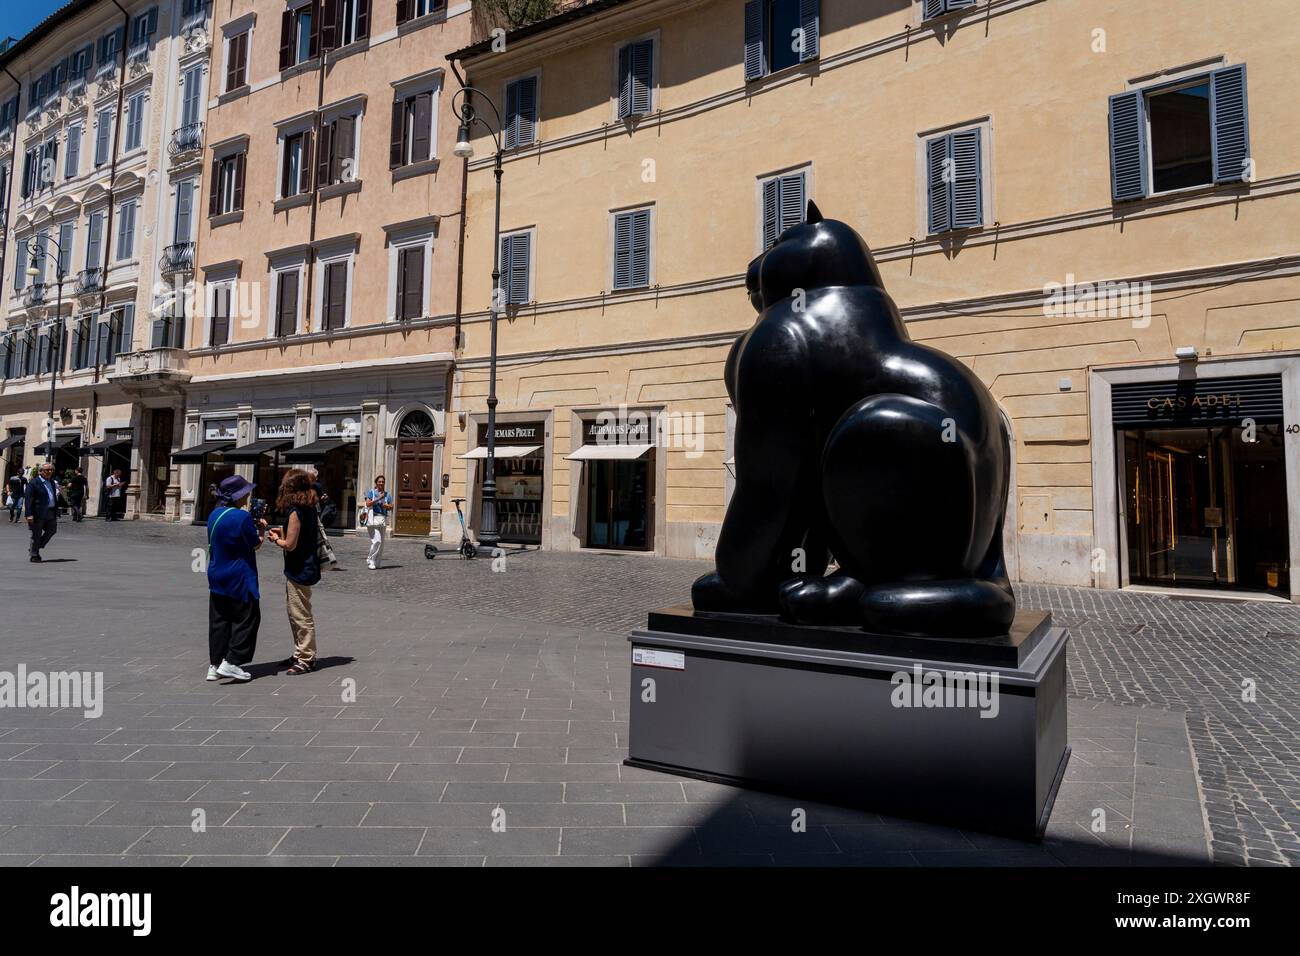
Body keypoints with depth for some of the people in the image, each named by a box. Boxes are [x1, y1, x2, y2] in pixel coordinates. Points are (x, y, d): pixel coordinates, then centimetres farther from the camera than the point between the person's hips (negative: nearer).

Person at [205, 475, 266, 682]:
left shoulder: (214, 515, 7)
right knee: (247, 618, 4)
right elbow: (256, 544, -10)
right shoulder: (242, 517, -18)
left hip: (216, 577, 8)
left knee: (219, 620, 13)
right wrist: (261, 529, 7)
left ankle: (214, 665, 18)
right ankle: (231, 662, 0)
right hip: (239, 579, -8)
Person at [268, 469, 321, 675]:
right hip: (305, 567, 9)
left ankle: (307, 659, 9)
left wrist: (276, 539, -1)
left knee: (301, 616, 0)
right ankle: (300, 654, 29)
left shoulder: (295, 512, -20)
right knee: (295, 613, 20)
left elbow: (290, 545, -19)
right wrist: (282, 532, 13)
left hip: (299, 571, -9)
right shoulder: (310, 508, 7)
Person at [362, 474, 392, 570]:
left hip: (383, 519, 5)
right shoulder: (371, 492, 4)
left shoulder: (387, 494, 16)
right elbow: (368, 504, -9)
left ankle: (376, 562, 13)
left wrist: (387, 506, -11)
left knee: (381, 542, 5)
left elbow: (391, 506, 10)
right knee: (377, 540, -16)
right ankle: (370, 560, -6)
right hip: (373, 518, -5)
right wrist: (378, 498, -15)